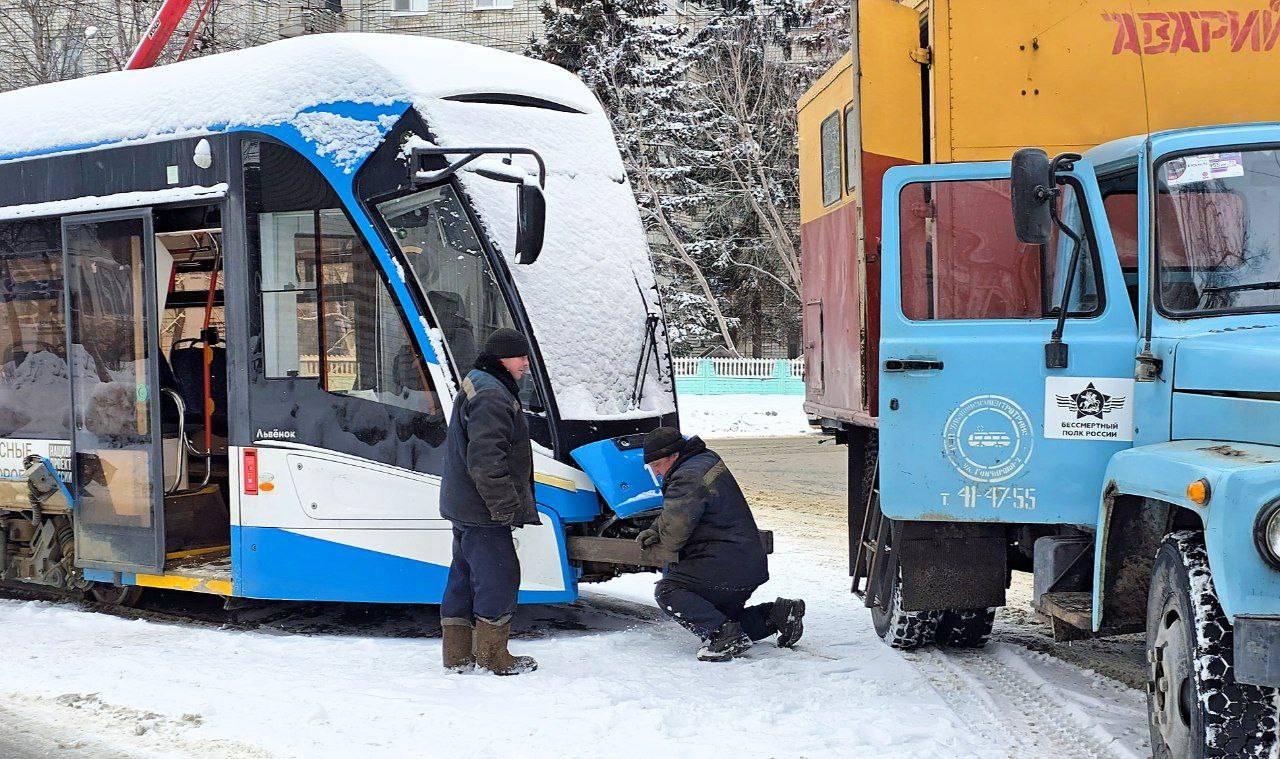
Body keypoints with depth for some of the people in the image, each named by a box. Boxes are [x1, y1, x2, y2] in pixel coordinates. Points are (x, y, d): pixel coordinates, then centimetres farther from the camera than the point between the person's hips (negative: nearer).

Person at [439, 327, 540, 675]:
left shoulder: (475, 387, 20)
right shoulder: (492, 396, -17)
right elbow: (486, 460, -25)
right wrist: (506, 506, -20)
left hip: (463, 506, 11)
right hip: (483, 512, -11)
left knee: (464, 575, 13)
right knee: (499, 575, -4)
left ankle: (458, 653, 18)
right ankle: (492, 654, 2)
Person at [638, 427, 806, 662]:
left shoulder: (689, 478, -17)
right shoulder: (706, 459, 16)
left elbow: (674, 531, -19)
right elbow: (673, 512, 28)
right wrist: (655, 532, 13)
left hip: (727, 567, -11)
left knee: (666, 591, -17)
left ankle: (725, 634, -27)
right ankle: (776, 614, 11)